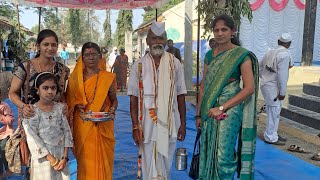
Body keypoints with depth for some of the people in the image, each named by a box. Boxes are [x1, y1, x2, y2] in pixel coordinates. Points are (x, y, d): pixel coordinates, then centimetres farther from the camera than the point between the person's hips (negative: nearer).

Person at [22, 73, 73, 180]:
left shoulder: (60, 108, 1)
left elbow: (66, 131, 0)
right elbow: (32, 138, -12)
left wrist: (65, 157, -6)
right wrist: (50, 158, -14)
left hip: (61, 154, 3)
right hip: (43, 155, -3)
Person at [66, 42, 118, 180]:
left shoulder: (108, 78, 3)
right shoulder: (75, 78, 5)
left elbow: (114, 100, 9)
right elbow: (69, 100, 11)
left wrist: (112, 110, -11)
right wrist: (77, 106, -9)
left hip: (103, 126, 0)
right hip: (82, 126, 1)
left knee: (102, 158, 5)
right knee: (85, 161, 5)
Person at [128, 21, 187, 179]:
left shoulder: (175, 64, 1)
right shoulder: (139, 65, -1)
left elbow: (180, 96, 4)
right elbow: (133, 99, -1)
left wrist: (183, 124, 2)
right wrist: (135, 127, -6)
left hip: (169, 123, 1)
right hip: (147, 125, -1)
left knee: (166, 166, 15)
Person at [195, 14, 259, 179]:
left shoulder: (242, 55, -6)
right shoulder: (210, 55, 9)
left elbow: (249, 88, -13)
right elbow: (203, 86, 10)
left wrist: (222, 108, -16)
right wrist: (199, 114, 8)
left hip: (229, 110, -5)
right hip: (209, 111, 5)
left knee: (223, 155, 1)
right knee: (207, 153, 12)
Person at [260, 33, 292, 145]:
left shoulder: (270, 52, 8)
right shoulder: (285, 54, -15)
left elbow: (259, 67, 15)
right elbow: (282, 74, -20)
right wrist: (282, 92, -15)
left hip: (266, 84, 9)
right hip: (273, 88, -9)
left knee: (272, 112, 18)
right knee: (274, 112, 2)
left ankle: (273, 134, 30)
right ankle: (271, 137, 12)